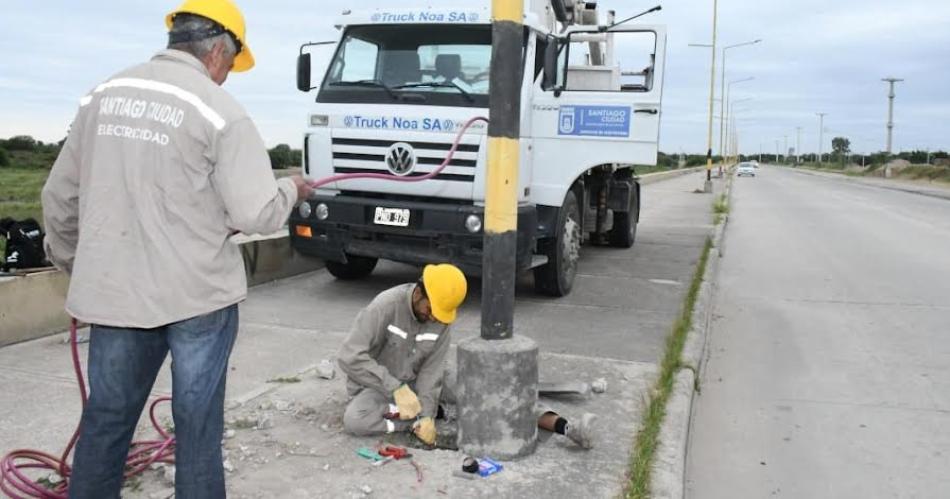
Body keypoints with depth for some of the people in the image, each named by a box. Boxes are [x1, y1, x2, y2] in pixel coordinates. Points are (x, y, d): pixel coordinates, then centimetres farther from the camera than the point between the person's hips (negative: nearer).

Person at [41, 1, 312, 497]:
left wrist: (71, 260, 27)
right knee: (198, 418, 9)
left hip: (113, 289, 5)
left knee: (106, 415, 18)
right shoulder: (219, 110, -11)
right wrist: (290, 190, 7)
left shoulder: (102, 96, 6)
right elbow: (255, 214, -14)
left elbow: (59, 196, 12)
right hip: (198, 291, -5)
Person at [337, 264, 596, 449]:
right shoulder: (385, 306, -26)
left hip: (416, 379, 3)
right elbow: (349, 357, -30)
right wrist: (396, 389, -36)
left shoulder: (442, 317, -12)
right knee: (354, 420, -37)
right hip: (378, 386, -3)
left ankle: (564, 427, -23)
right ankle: (431, 409, -17)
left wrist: (426, 415, -28)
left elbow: (431, 369, -13)